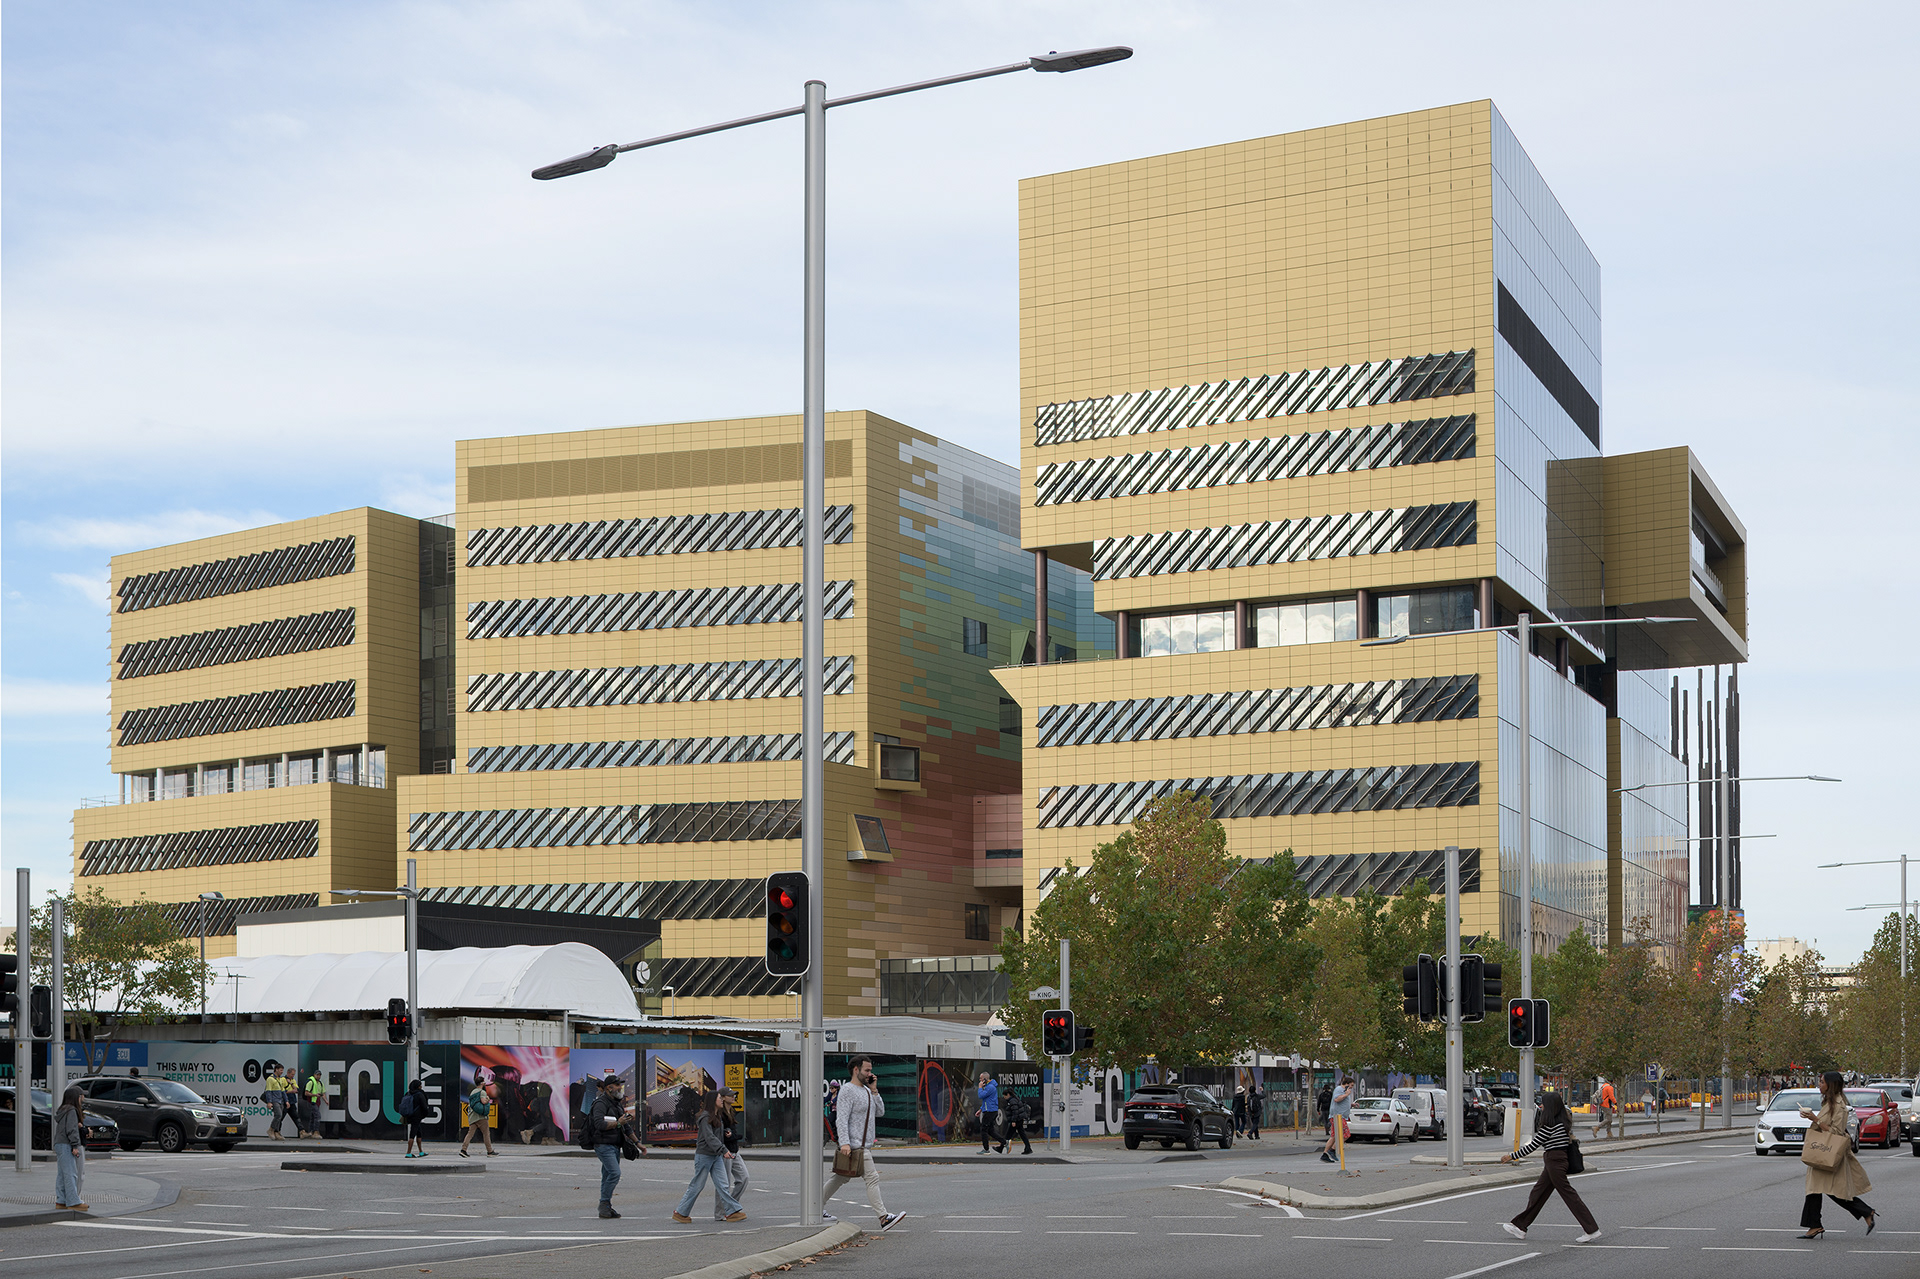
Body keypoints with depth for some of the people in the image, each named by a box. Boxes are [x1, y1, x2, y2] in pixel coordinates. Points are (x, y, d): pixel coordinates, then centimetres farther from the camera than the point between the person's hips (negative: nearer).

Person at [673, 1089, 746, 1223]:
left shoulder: (717, 1116, 15)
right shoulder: (705, 1117, -14)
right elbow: (709, 1137, -23)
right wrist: (723, 1150, -30)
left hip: (716, 1156, 8)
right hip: (704, 1155, -8)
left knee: (722, 1185, 0)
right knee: (697, 1186, -1)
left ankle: (732, 1212, -4)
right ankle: (680, 1213, 10)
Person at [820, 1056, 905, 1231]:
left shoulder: (867, 1091, 18)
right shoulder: (847, 1091, -12)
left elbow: (880, 1112, 15)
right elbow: (841, 1120, -18)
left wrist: (874, 1090, 5)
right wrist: (844, 1143, -27)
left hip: (865, 1145, 10)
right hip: (855, 1146, -10)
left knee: (841, 1177, 15)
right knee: (872, 1179, -11)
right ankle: (884, 1218, -13)